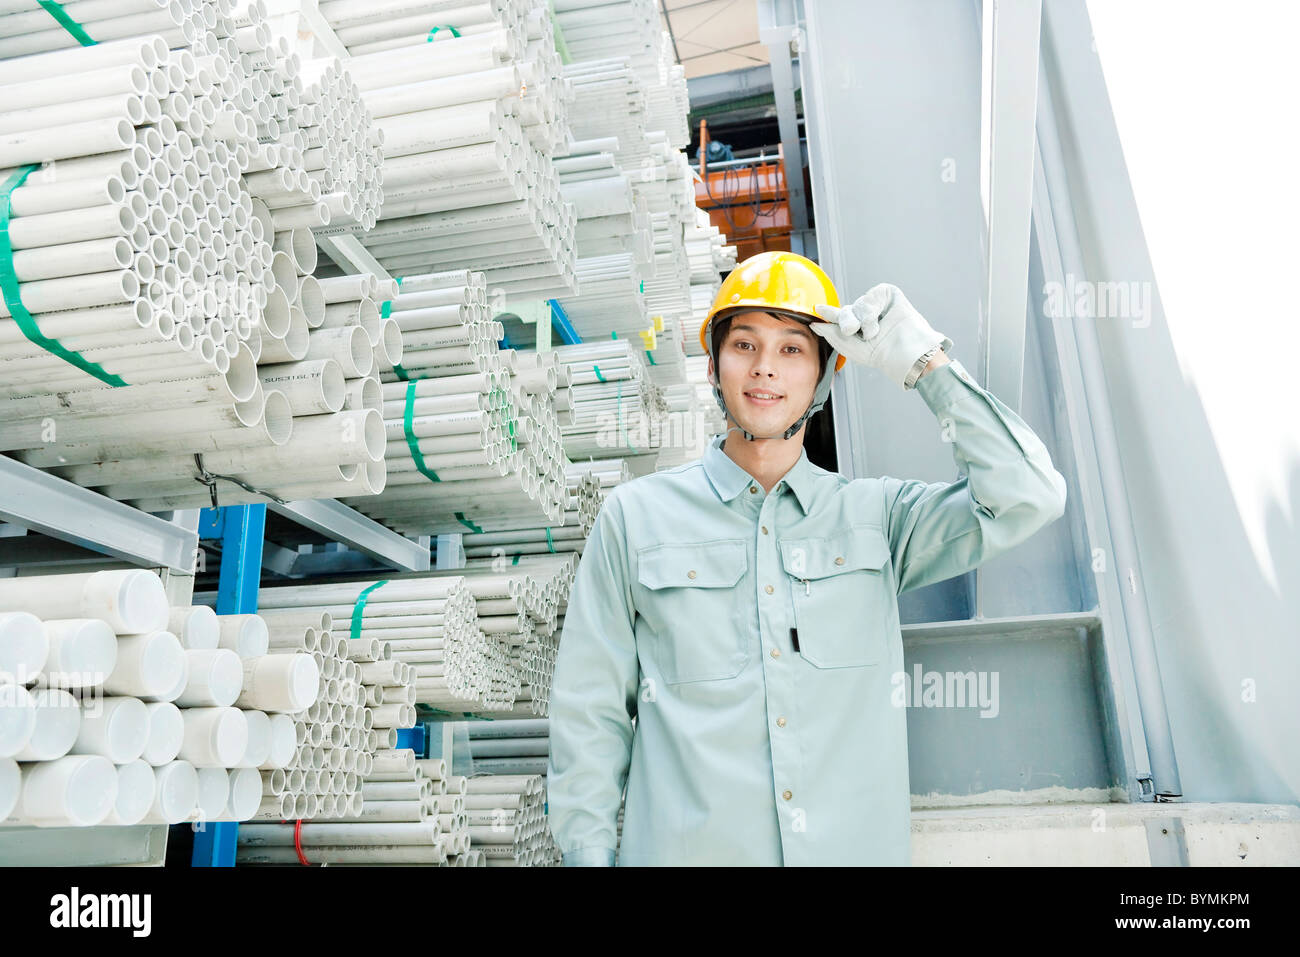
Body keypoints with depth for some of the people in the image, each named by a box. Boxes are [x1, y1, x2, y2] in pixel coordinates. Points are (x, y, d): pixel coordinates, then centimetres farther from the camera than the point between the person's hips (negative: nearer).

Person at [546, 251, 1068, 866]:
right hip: (689, 849, -1)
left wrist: (923, 361, -7)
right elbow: (590, 711, 3)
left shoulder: (876, 515, 5)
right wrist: (588, 850, -3)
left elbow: (1028, 498, -7)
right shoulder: (636, 516, 1)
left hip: (860, 844, 2)